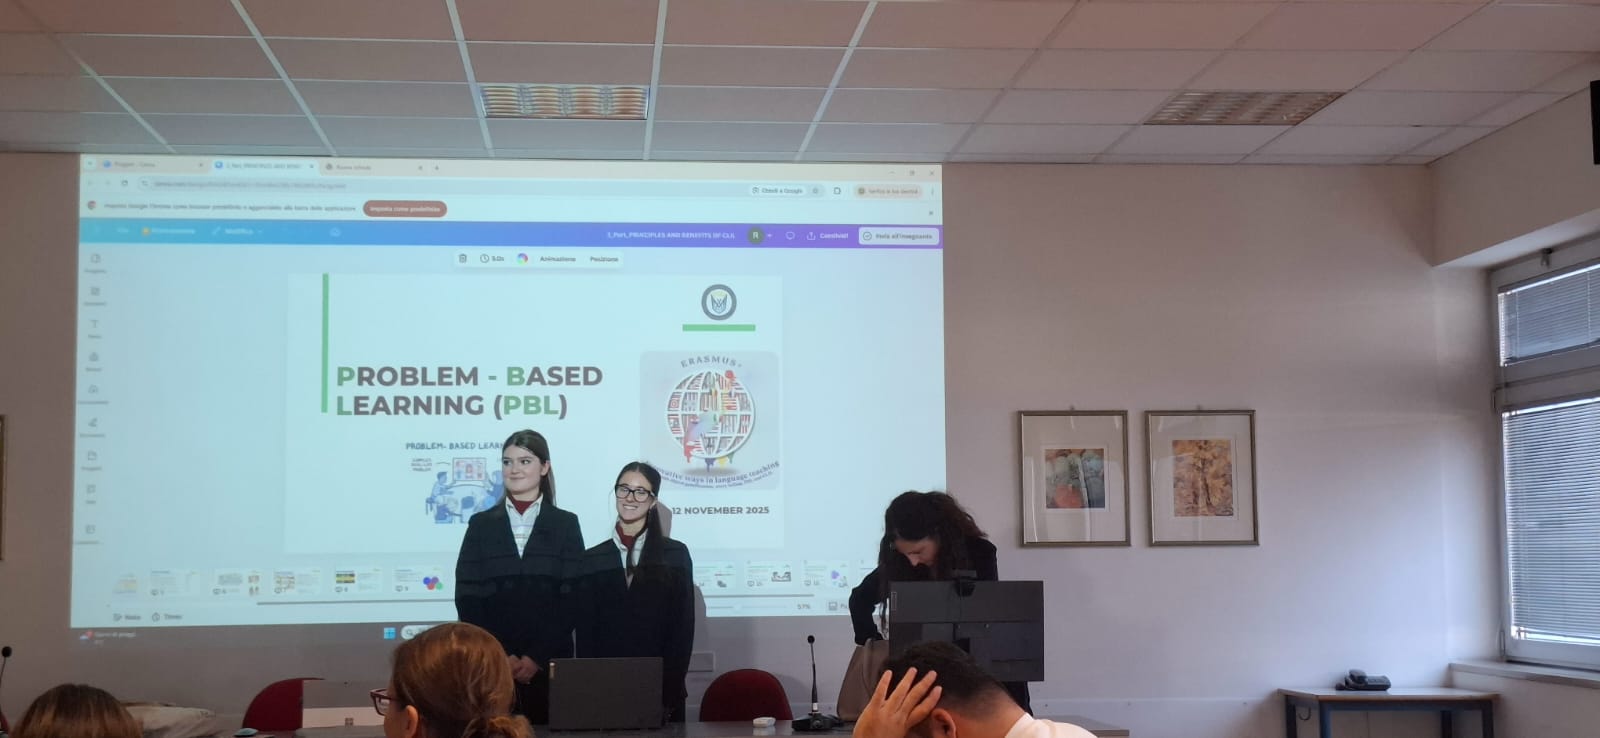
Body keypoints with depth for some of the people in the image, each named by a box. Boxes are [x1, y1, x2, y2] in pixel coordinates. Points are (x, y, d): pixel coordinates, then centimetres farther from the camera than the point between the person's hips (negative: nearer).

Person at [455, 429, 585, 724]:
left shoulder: (565, 524, 6)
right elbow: (467, 598, 2)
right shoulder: (481, 524, 8)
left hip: (550, 663, -1)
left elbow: (572, 598, 0)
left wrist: (537, 657, -10)